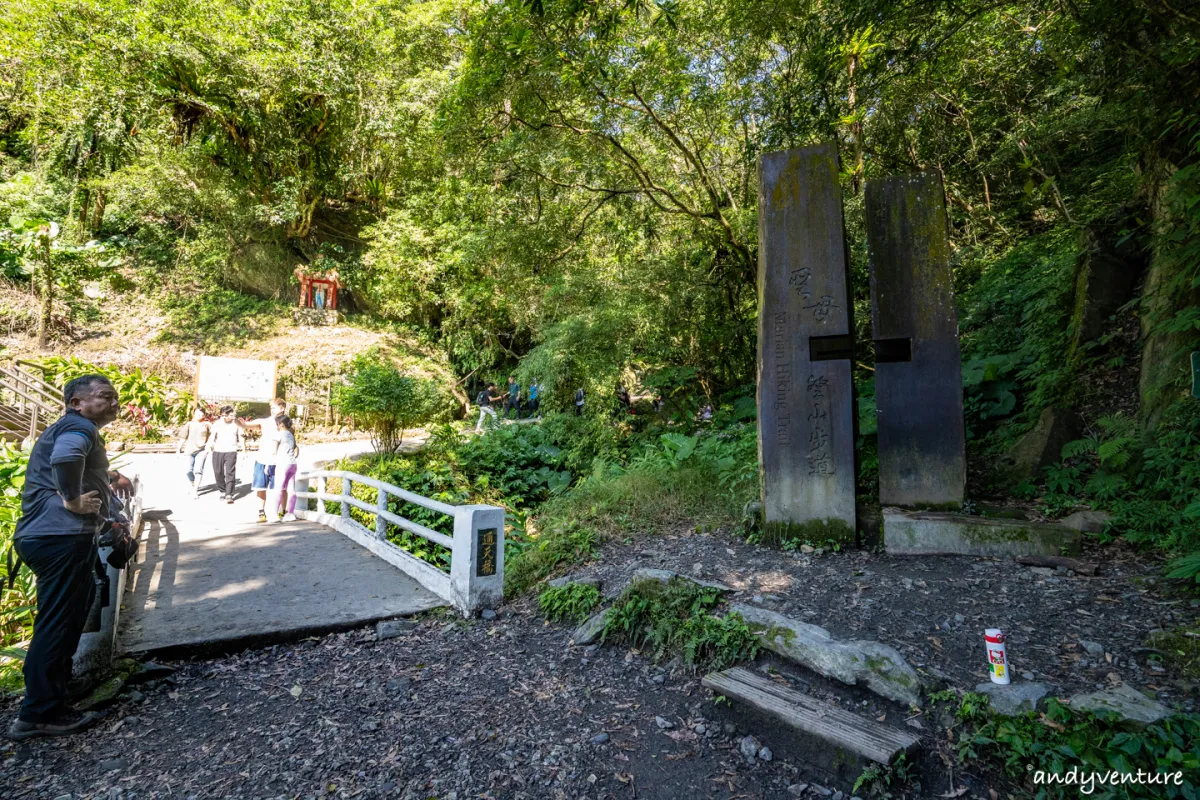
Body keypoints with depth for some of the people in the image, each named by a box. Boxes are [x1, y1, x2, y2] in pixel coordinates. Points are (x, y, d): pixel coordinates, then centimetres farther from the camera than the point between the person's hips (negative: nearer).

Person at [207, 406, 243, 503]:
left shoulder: (236, 424, 4)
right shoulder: (217, 424, 6)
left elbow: (241, 437, 9)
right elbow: (212, 436, -3)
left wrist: (244, 451, 7)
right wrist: (209, 447, -20)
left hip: (231, 451, -2)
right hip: (218, 451, 2)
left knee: (230, 473, -8)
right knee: (218, 472, 6)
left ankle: (229, 494, -6)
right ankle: (222, 491, 23)